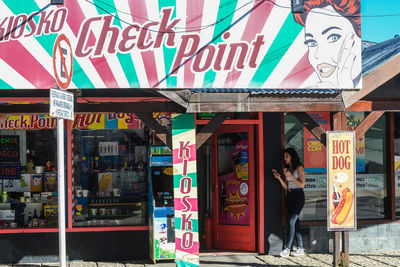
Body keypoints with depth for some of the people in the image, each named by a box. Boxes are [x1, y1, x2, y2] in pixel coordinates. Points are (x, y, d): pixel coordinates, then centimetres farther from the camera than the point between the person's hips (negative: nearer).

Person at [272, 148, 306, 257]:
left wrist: (290, 176, -18)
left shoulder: (299, 168, -5)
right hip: (289, 196, 7)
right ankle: (300, 248, 9)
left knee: (292, 221, -13)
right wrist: (279, 178, 0)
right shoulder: (287, 169, 16)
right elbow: (286, 187, 14)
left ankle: (287, 248, -14)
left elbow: (302, 184, -11)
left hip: (298, 196, -7)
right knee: (295, 222, 6)